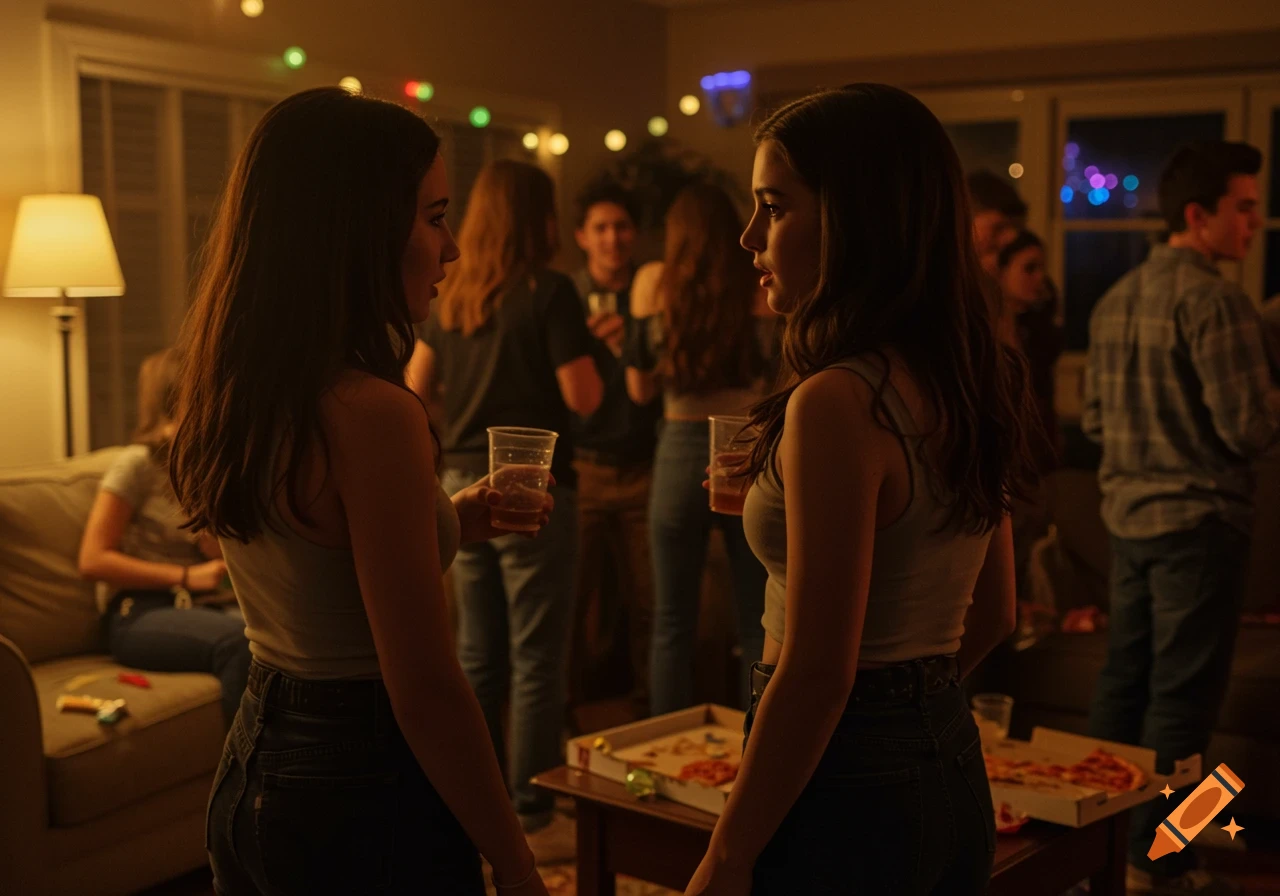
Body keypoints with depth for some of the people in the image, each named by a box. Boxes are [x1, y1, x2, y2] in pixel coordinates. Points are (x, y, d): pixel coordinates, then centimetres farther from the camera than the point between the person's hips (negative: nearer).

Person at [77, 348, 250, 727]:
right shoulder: (139, 462, -2)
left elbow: (219, 556, 3)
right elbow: (92, 560, -8)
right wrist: (185, 576, -13)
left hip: (198, 609, 5)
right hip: (140, 614, -5)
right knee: (239, 641, -37)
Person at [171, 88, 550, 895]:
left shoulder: (229, 398, 2)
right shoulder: (372, 415, -24)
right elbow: (425, 690, -22)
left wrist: (451, 524, 11)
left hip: (252, 775, 8)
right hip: (368, 799, -8)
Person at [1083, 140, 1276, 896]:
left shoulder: (1115, 301, 10)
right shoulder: (1214, 300, -16)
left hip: (1128, 514, 8)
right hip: (1199, 516, -8)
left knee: (1124, 682, 15)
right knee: (1183, 693, 0)